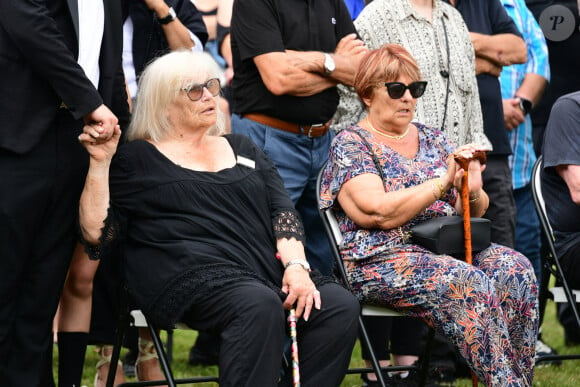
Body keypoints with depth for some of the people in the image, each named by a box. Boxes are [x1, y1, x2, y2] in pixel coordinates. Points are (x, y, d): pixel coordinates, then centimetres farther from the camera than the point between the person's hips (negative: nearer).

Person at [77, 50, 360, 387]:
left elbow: (283, 211, 15)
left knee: (342, 305, -23)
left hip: (268, 273, 5)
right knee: (260, 306, -37)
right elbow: (97, 235, 4)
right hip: (195, 279, -5)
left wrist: (296, 265, -3)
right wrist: (100, 163, -5)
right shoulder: (137, 160, 13)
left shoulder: (243, 150, 26)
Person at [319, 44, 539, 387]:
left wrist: (472, 193, -7)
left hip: (452, 248, 6)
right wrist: (442, 183, -18)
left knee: (515, 268, -23)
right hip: (384, 259, -6)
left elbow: (475, 211, 17)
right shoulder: (350, 145, 1)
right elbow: (380, 214, -14)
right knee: (469, 284, -32)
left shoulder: (433, 139, 19)